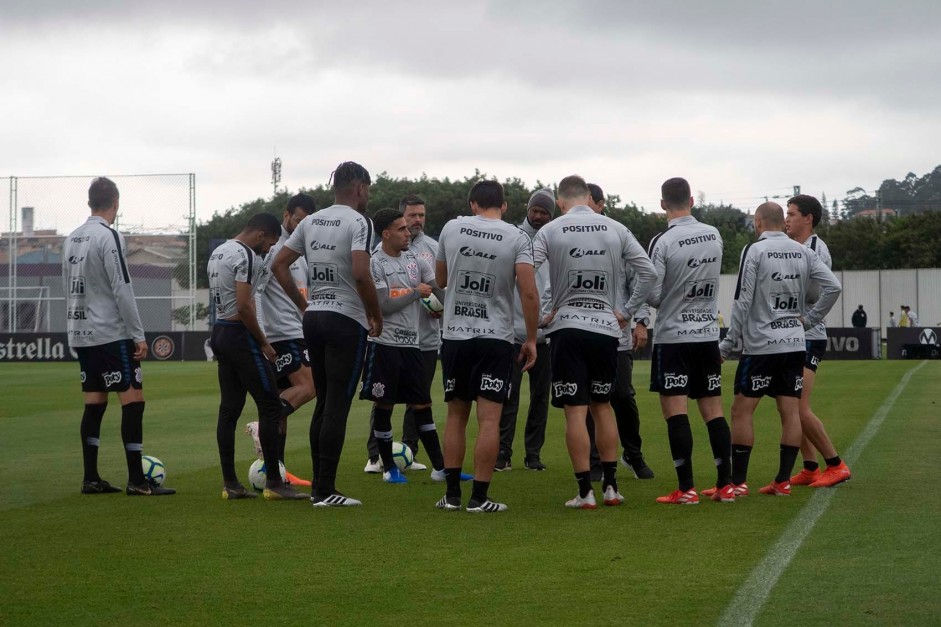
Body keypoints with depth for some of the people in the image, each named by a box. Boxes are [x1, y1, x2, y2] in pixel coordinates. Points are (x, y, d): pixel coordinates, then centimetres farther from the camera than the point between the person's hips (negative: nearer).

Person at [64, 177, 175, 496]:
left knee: (94, 404, 10)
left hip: (81, 334, 8)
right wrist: (138, 335, -13)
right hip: (111, 335, -8)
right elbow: (122, 290, -16)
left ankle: (91, 478, 9)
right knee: (133, 401, -6)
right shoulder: (109, 237, -13)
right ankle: (136, 481, -9)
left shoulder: (71, 239, 12)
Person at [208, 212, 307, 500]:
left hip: (219, 331, 10)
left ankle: (230, 484, 9)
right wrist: (264, 343, -12)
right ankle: (274, 483, -6)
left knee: (229, 408, 9)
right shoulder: (246, 256, -15)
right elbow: (244, 307, -21)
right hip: (240, 334, -10)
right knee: (270, 406, -6)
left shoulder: (218, 252, 16)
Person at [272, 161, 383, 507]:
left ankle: (319, 486, 17)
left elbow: (278, 264, 14)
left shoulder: (310, 222, 11)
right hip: (346, 321, -7)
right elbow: (361, 274, -22)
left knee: (323, 404, 14)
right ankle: (326, 490, -4)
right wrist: (377, 316, -9)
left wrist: (304, 305, 17)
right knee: (337, 406, -4)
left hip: (314, 319, 7)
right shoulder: (358, 222, -10)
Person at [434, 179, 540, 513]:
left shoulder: (451, 229, 3)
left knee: (456, 414, 13)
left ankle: (452, 494, 12)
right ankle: (479, 497, -5)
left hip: (454, 335, 3)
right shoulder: (517, 238, -4)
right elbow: (529, 292, -12)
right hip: (496, 338, -2)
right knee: (489, 419, -2)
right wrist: (531, 339, -4)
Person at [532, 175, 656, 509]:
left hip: (566, 327, -3)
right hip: (606, 328, 3)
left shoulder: (549, 232, -3)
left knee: (576, 411, -1)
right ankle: (611, 486, 16)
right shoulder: (617, 230, 4)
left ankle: (585, 491, -2)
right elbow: (649, 273, 2)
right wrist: (626, 312, 9)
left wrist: (540, 315, 0)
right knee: (602, 406, 16)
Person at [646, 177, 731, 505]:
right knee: (713, 410, 9)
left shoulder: (663, 242, -14)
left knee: (675, 412, -4)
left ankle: (686, 488, -8)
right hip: (708, 333, 5)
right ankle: (725, 485, 9)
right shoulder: (714, 236, 4)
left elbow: (653, 295, -12)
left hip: (673, 336, -5)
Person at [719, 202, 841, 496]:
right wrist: (810, 318, 8)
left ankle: (738, 481, 0)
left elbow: (743, 302, -10)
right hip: (795, 344, 5)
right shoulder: (803, 253, 6)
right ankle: (783, 481, 6)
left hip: (760, 345, -5)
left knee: (742, 410, 1)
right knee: (791, 411, 5)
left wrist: (727, 344, -5)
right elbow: (834, 287, 0)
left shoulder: (754, 251, -8)